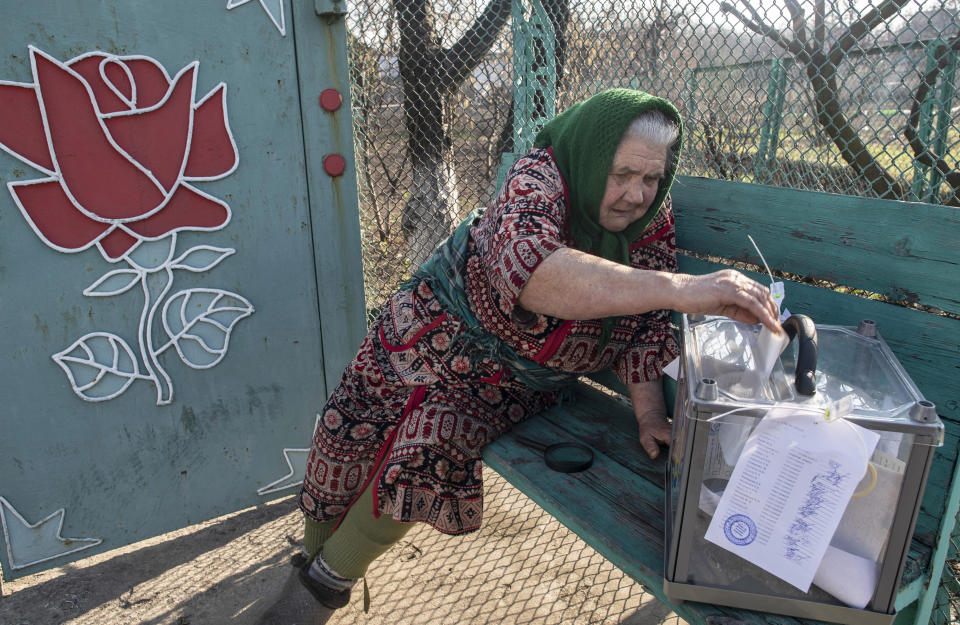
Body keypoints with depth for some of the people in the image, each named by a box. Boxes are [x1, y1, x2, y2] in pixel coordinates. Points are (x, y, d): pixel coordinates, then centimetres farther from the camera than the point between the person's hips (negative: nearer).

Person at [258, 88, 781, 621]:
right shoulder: (540, 178, -25)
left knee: (432, 446, -19)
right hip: (441, 331, -1)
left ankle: (335, 572, 10)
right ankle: (314, 545, 27)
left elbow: (641, 326, -3)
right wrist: (676, 288, -54)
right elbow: (526, 266, -48)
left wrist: (649, 415, -15)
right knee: (356, 423, -8)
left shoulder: (653, 221, -8)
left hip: (516, 382, 2)